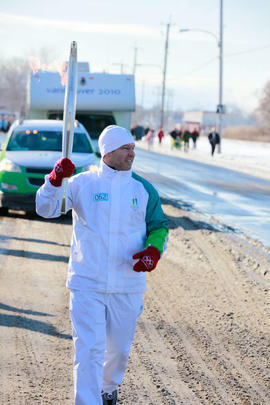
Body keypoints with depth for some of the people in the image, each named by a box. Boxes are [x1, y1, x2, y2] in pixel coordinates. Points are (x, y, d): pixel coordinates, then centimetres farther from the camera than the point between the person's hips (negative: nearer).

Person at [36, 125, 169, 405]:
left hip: (127, 285, 3)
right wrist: (55, 180, -26)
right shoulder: (82, 183, -2)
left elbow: (159, 226, 12)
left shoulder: (143, 189, 3)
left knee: (119, 348, 16)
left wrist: (154, 250, -9)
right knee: (88, 350, -9)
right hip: (86, 284, -3)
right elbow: (46, 210, -8)